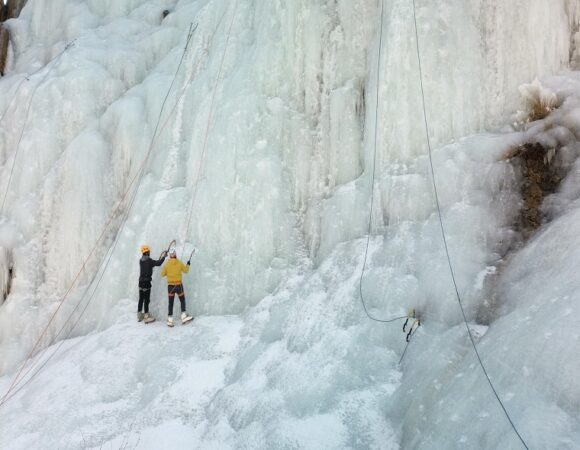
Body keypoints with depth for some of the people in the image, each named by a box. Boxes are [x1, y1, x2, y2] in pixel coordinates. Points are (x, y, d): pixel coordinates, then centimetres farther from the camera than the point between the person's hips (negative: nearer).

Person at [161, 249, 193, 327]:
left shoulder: (167, 264, -4)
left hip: (170, 286, 1)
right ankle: (184, 316, 2)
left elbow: (162, 274, 4)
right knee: (182, 301, 13)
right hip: (179, 285, -1)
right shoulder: (179, 263, -5)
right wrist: (188, 265, 25)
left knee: (171, 303, 7)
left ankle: (170, 320, 5)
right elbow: (186, 271, 9)